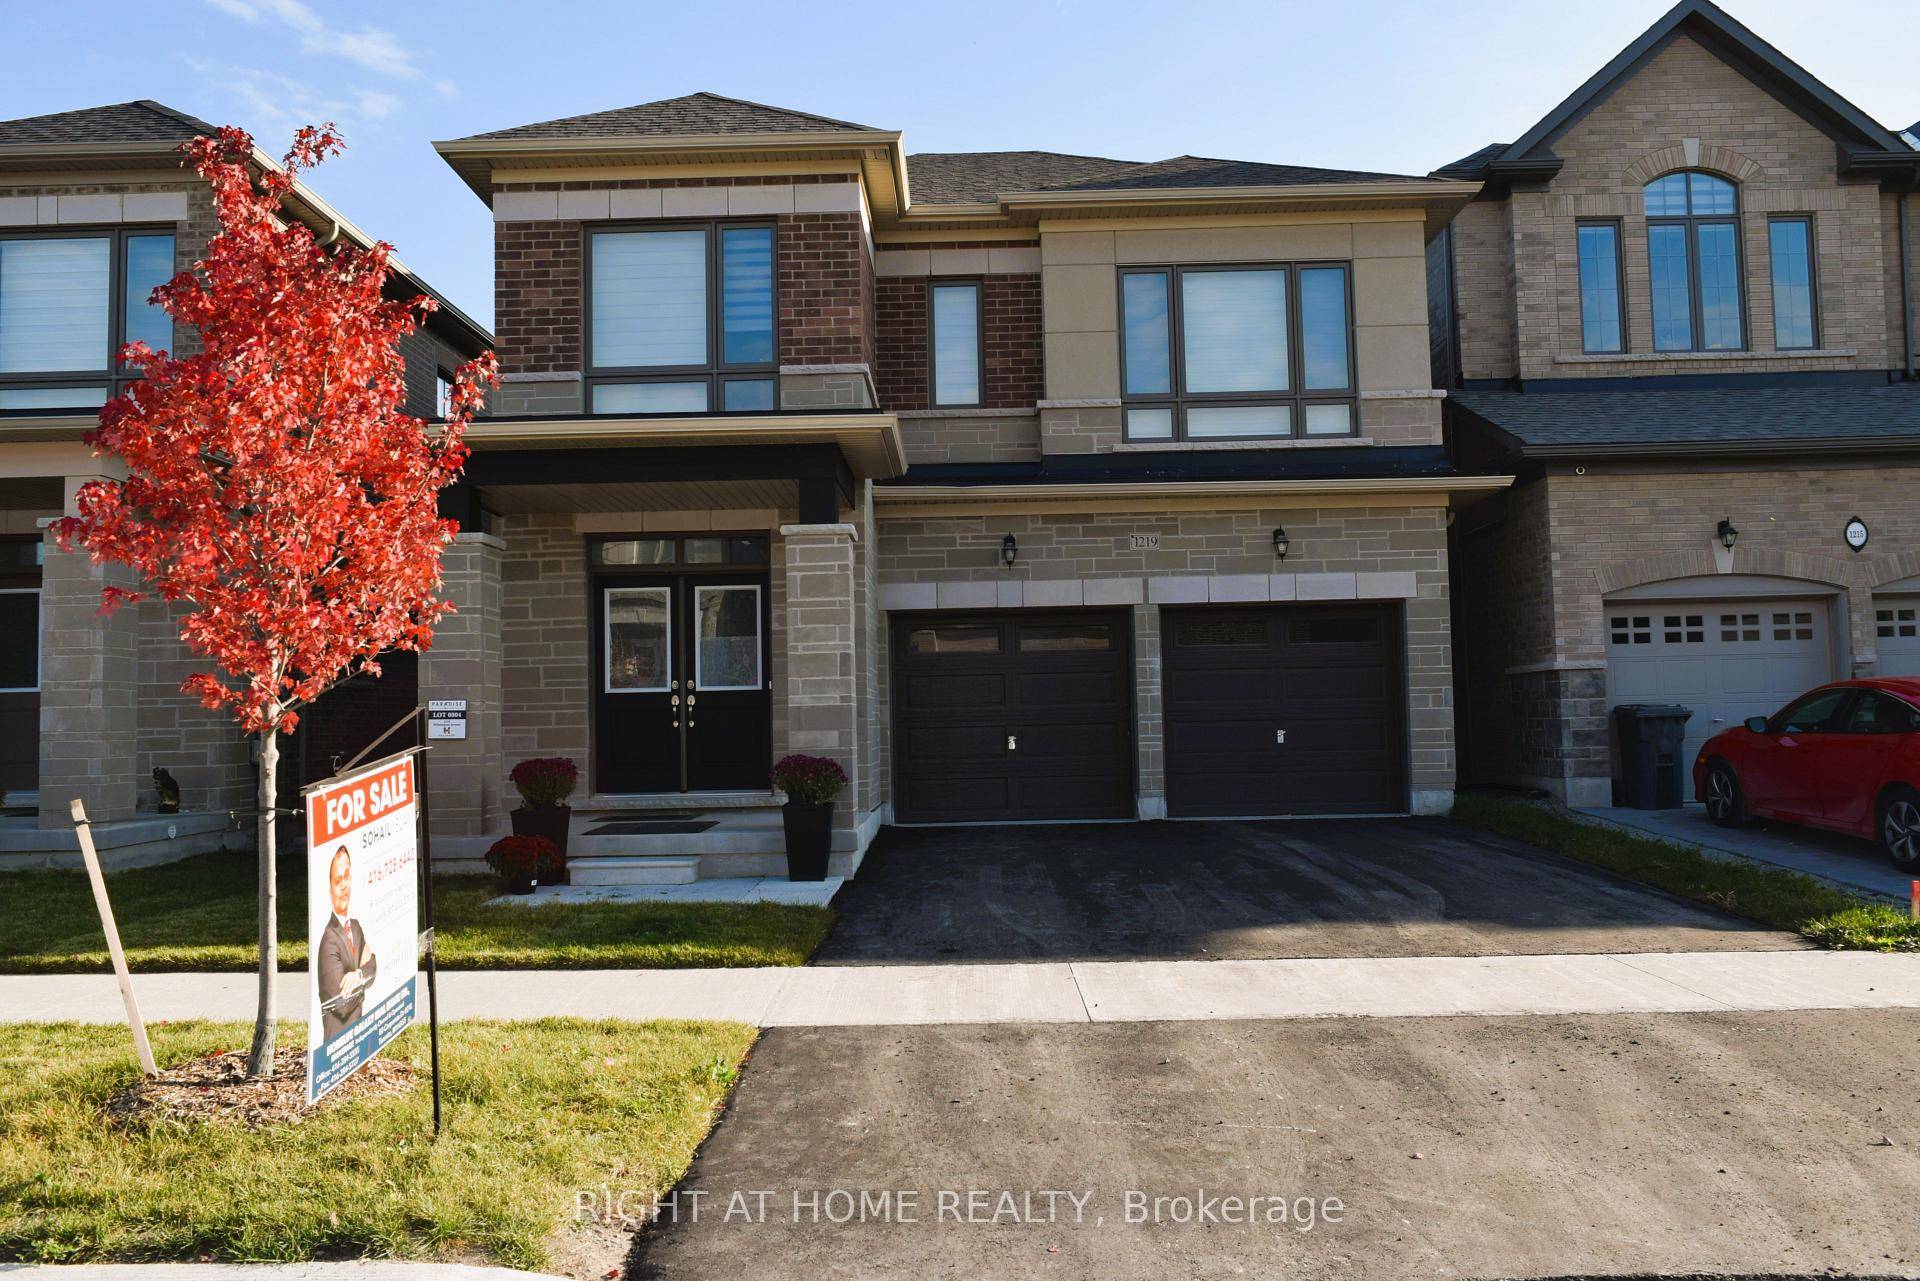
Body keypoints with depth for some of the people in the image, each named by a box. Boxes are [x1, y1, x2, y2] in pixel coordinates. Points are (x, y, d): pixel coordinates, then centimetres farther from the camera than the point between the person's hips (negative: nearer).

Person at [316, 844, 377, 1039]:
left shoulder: (356, 926, 8)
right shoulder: (329, 940, -18)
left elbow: (372, 971, 4)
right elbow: (342, 1003, -19)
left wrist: (358, 975, -17)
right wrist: (362, 970, -5)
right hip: (338, 1036, -7)